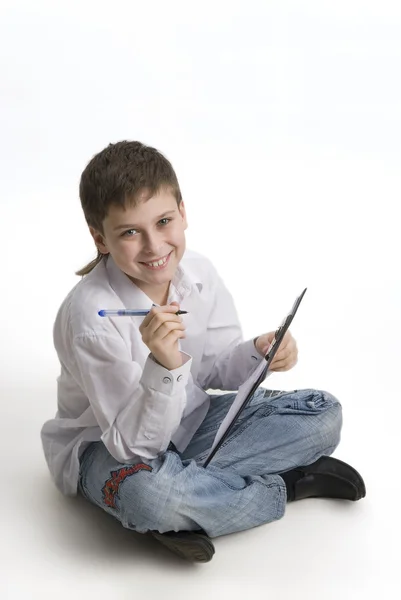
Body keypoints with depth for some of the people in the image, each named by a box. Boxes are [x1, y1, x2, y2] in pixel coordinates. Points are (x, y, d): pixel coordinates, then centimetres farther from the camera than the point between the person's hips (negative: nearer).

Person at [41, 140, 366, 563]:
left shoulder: (198, 272, -11)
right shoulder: (91, 314, -28)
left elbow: (216, 370, 3)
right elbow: (135, 443, -27)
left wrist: (257, 354, -19)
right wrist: (164, 369, -44)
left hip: (187, 420, 6)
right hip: (107, 448, -5)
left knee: (323, 414, -8)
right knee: (148, 493, -42)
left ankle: (185, 517, -16)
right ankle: (290, 483, -14)